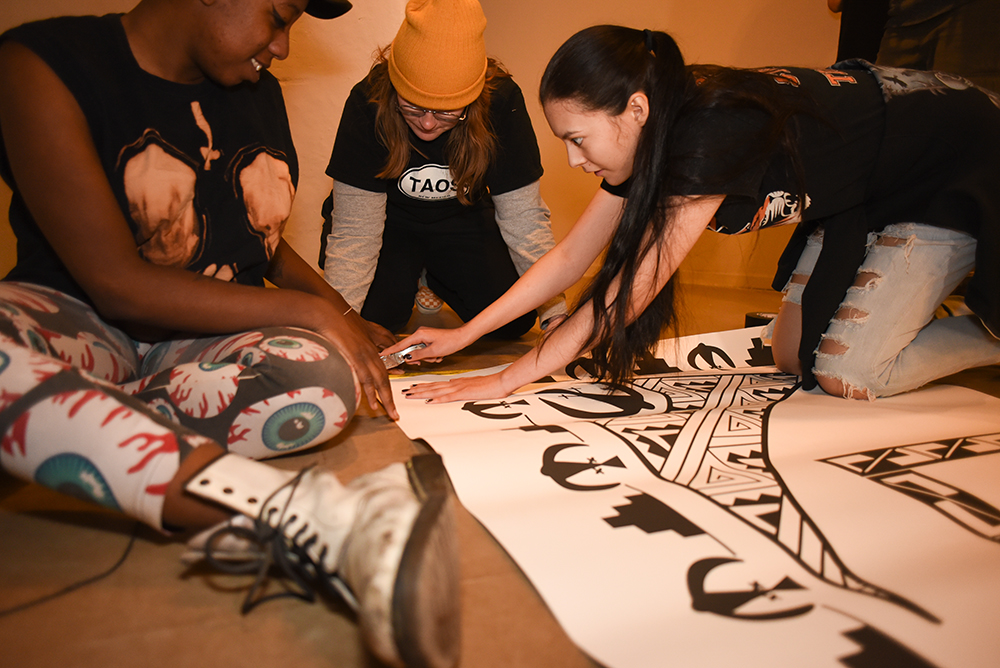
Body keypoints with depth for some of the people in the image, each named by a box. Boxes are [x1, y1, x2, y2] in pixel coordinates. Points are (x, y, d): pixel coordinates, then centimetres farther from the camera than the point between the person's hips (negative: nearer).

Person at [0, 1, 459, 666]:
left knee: (324, 380, -30)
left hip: (213, 345, 4)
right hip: (81, 328, -3)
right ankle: (292, 513, -46)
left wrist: (342, 318, 7)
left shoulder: (261, 93, 9)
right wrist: (310, 312, -17)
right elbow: (117, 285, -18)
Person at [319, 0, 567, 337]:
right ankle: (407, 275, 11)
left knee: (514, 321, -14)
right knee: (375, 313, -25)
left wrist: (554, 309, -25)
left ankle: (432, 276, 15)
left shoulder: (502, 101, -25)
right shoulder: (368, 101, -28)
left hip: (461, 217, 2)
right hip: (388, 216, -1)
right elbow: (355, 229, -26)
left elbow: (522, 212, -19)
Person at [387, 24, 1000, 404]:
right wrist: (465, 334, -8)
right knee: (795, 357, 4)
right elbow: (572, 256, -7)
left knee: (847, 376, -15)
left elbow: (628, 293, -36)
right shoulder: (650, 133, -13)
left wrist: (504, 382, -31)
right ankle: (927, 293, 24)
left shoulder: (713, 131, -39)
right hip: (858, 196, 8)